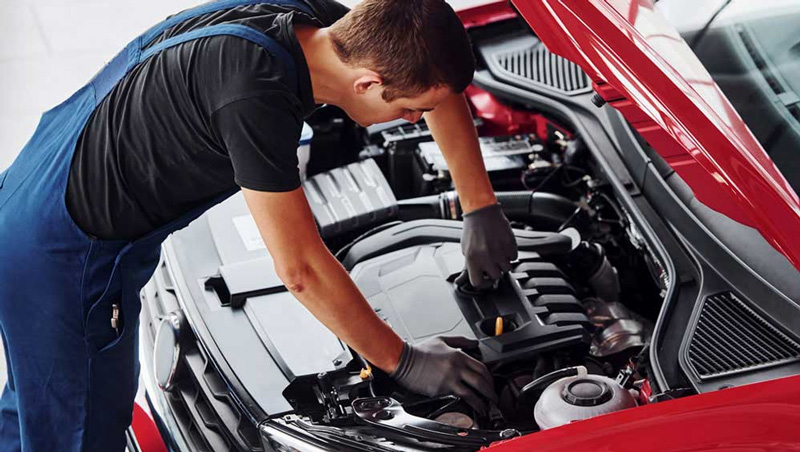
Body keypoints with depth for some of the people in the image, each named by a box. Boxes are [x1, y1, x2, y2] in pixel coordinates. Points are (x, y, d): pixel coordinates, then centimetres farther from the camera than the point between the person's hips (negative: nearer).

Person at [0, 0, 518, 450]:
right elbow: (301, 270, -28)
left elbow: (444, 91, 10)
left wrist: (482, 209, 9)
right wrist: (404, 362, -18)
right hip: (59, 256, -9)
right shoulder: (257, 96, -35)